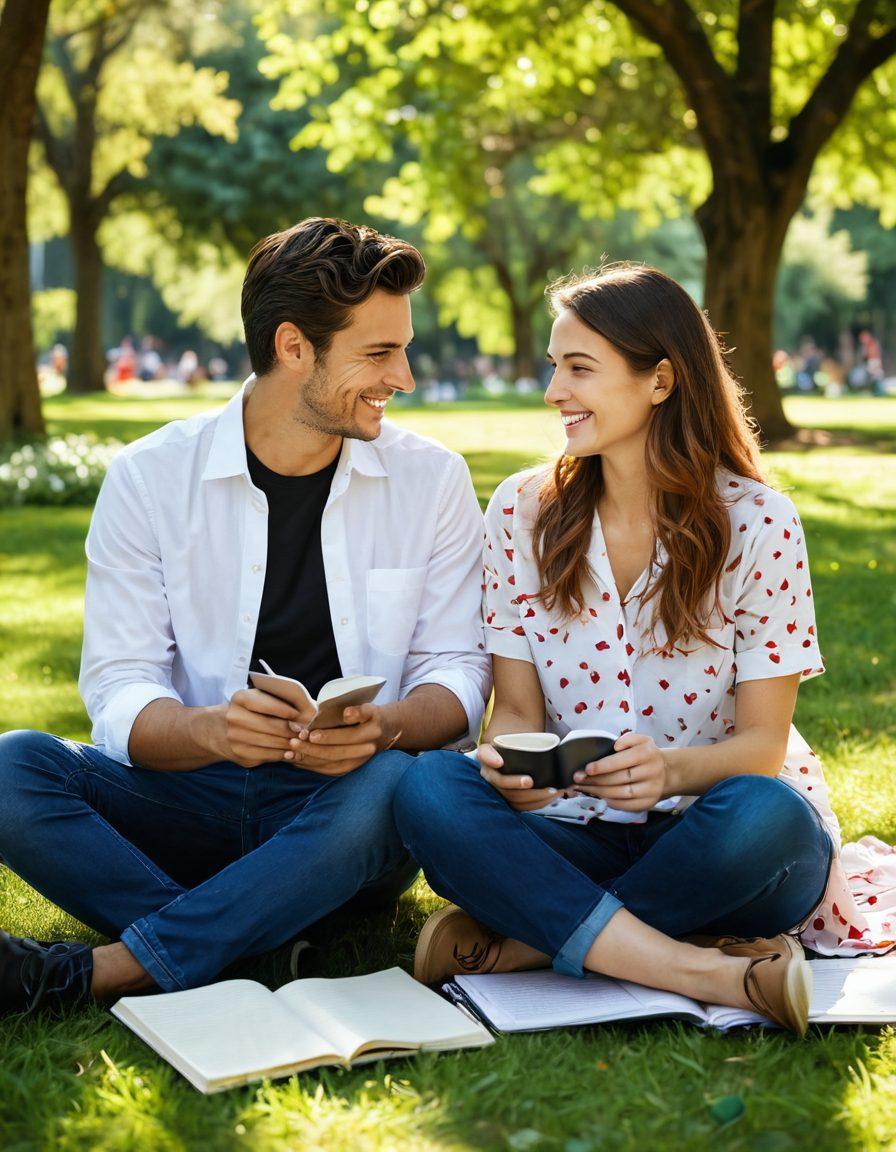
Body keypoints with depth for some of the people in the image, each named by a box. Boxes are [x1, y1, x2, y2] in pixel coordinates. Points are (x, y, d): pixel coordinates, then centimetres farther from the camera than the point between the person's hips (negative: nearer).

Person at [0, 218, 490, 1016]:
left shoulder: (431, 479, 4)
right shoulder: (150, 478, 0)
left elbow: (458, 671, 2)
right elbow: (118, 691, -5)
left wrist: (385, 726, -22)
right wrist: (209, 731, -29)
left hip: (339, 807, 0)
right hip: (186, 804, 0)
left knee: (390, 785, -36)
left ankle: (80, 975, -31)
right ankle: (244, 954, -32)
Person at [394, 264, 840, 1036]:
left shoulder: (757, 524, -6)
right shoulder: (524, 510, 2)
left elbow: (762, 741, -7)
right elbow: (517, 706, 2)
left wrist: (671, 768, -29)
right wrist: (507, 760, -23)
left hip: (706, 829, -2)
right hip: (580, 831, 2)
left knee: (763, 815, -36)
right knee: (431, 789, -27)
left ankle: (526, 938, -19)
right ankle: (701, 970, -32)